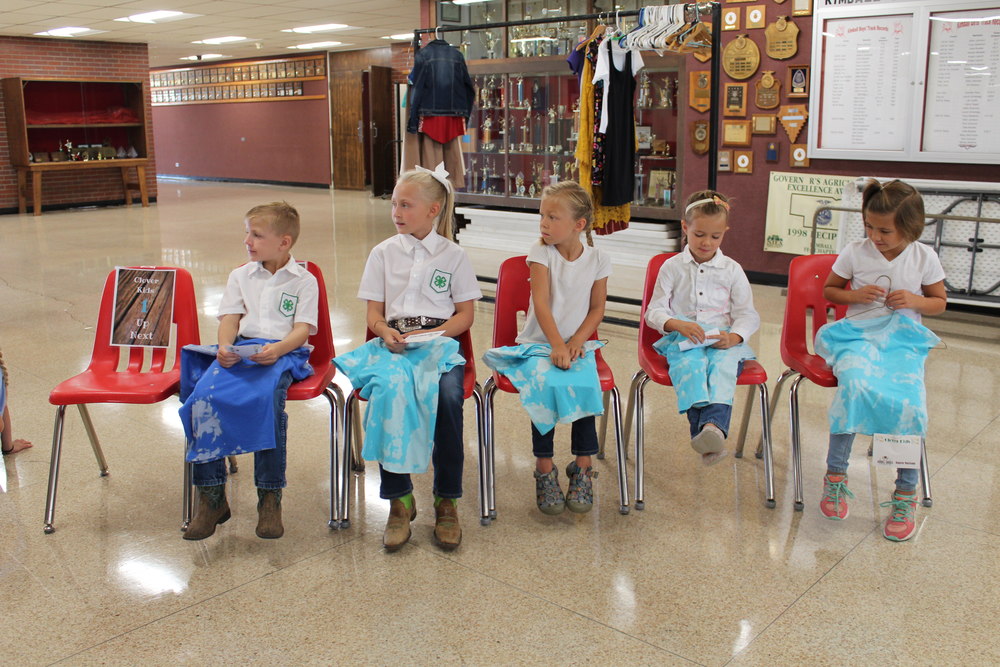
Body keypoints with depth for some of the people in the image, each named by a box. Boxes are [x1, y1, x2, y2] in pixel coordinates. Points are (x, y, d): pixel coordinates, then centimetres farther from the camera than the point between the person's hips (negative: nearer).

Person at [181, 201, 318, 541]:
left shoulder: (303, 280, 10)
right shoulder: (240, 276, 23)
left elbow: (302, 328, 0)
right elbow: (229, 320, 12)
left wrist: (277, 349, -21)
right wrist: (224, 348, -10)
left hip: (283, 352, -4)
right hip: (240, 349, 4)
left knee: (266, 397, -37)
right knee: (203, 395, -26)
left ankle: (270, 498, -27)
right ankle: (212, 497, -18)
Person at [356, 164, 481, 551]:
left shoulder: (453, 255, 9)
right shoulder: (383, 253, 14)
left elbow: (466, 313, 5)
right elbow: (374, 313, 11)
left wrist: (432, 335, -13)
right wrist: (387, 333, -12)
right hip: (395, 343, 2)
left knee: (448, 397, -33)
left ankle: (447, 500, -15)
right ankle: (399, 500, -15)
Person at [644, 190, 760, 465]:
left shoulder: (732, 270, 12)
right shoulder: (672, 267, 10)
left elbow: (747, 314, 8)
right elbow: (654, 311, 6)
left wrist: (734, 336, -15)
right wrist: (677, 324, -16)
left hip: (722, 340, 1)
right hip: (683, 339, -1)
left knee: (725, 364, -34)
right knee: (690, 363, -35)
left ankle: (714, 425, -58)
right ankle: (703, 430, -53)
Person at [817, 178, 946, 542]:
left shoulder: (924, 258, 5)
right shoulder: (854, 252, 3)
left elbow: (939, 301, 17)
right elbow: (829, 289, 16)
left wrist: (915, 300, -6)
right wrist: (856, 295, -5)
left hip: (903, 339, 1)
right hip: (857, 334, -1)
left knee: (908, 401, -27)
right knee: (854, 383, -35)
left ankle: (906, 492, -9)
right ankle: (835, 474, -20)